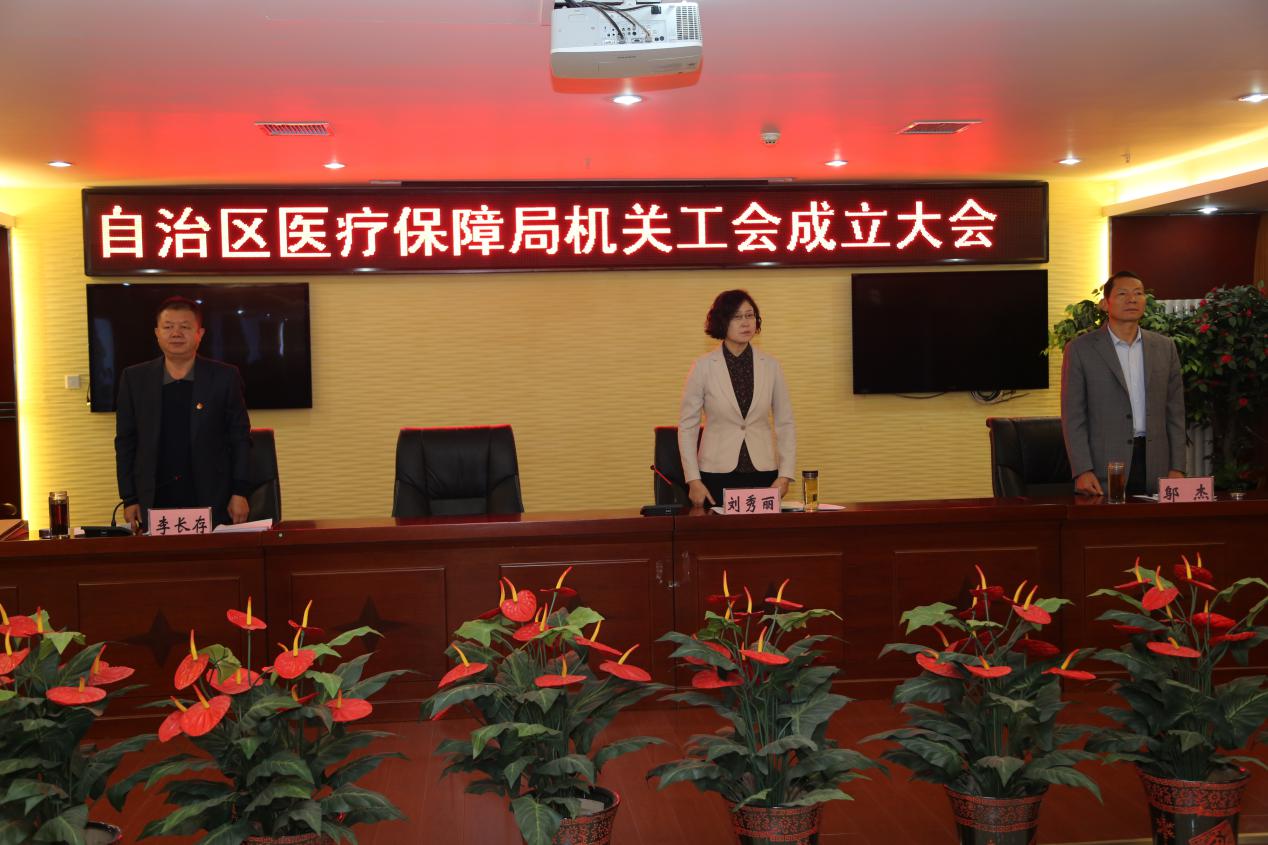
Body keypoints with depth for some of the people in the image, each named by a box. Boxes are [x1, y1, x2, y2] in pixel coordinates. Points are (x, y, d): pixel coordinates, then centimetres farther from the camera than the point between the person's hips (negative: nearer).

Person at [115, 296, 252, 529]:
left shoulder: (224, 377, 1)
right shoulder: (134, 378, 5)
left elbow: (240, 437, 3)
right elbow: (125, 441, 7)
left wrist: (239, 493, -2)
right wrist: (129, 499, 3)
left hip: (213, 503, -1)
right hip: (154, 505, 1)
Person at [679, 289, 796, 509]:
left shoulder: (770, 366, 3)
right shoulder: (703, 367, -3)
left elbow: (785, 423, 7)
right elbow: (687, 425, -1)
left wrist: (785, 474, -2)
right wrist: (693, 480, -6)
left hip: (763, 474, 2)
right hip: (717, 475, -2)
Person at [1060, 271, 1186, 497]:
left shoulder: (1165, 347, 11)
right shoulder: (1080, 349, -1)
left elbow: (1175, 412, 11)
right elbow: (1073, 416, -3)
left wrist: (1177, 468, 3)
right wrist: (1082, 471, -12)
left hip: (1155, 467, 3)